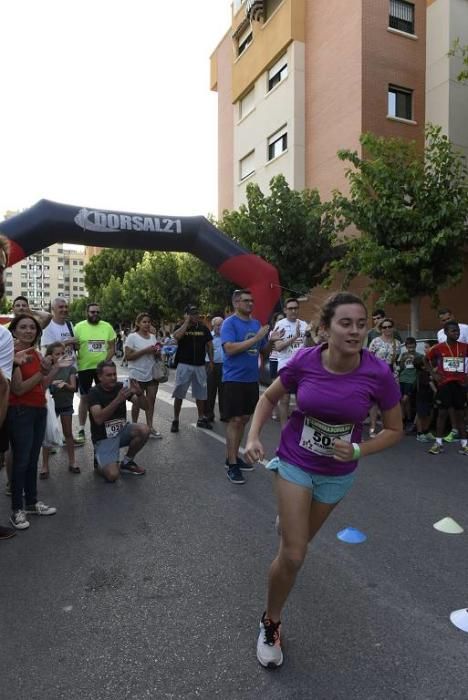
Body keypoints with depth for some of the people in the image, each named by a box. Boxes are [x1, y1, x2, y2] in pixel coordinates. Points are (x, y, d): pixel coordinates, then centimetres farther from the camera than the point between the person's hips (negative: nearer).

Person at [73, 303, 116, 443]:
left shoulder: (107, 327, 1)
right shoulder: (79, 327, -4)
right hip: (84, 367, -2)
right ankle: (81, 430, 14)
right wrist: (76, 363, -9)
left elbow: (112, 347, 2)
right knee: (84, 398, 5)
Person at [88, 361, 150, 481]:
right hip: (104, 438, -4)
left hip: (122, 431, 5)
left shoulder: (121, 386, -4)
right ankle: (101, 463, 14)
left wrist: (139, 393, -28)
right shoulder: (94, 392, -14)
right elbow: (98, 419, -30)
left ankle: (126, 462, 1)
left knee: (144, 430, -25)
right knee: (112, 475, -23)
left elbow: (145, 407, -7)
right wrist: (118, 400, -39)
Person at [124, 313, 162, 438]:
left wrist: (157, 353, -6)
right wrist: (145, 351, -21)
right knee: (137, 402, 6)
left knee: (151, 401, 7)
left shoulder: (153, 337, 9)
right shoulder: (132, 337, -8)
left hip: (152, 374, 5)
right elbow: (128, 356, -15)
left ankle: (150, 426, 16)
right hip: (138, 375, -5)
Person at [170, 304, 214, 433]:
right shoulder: (180, 327, -2)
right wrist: (186, 322, -17)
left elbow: (209, 344, 13)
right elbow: (177, 336, -24)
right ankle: (175, 420, 9)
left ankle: (201, 419, 25)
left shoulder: (203, 328, 7)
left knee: (200, 393, 12)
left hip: (200, 365, 3)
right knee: (178, 394, -1)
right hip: (184, 365, -3)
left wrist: (211, 360, 9)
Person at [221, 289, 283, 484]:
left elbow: (264, 352, 14)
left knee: (244, 419, 13)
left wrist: (271, 341, -6)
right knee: (235, 420, -5)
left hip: (252, 379, 7)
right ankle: (232, 465, 2)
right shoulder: (229, 323, -9)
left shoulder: (257, 324, 10)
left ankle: (234, 456, 26)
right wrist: (256, 338, -21)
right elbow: (230, 349, -22)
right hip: (234, 379, -7)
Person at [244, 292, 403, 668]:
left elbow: (394, 430, -8)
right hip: (295, 463, -2)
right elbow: (269, 398, -3)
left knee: (300, 542, 24)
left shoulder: (378, 373, -23)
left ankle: (287, 518, 63)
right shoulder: (304, 361, -23)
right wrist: (254, 437, -16)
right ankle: (271, 623, 25)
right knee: (293, 555, -4)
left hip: (338, 474, 2)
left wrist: (358, 450, -24)